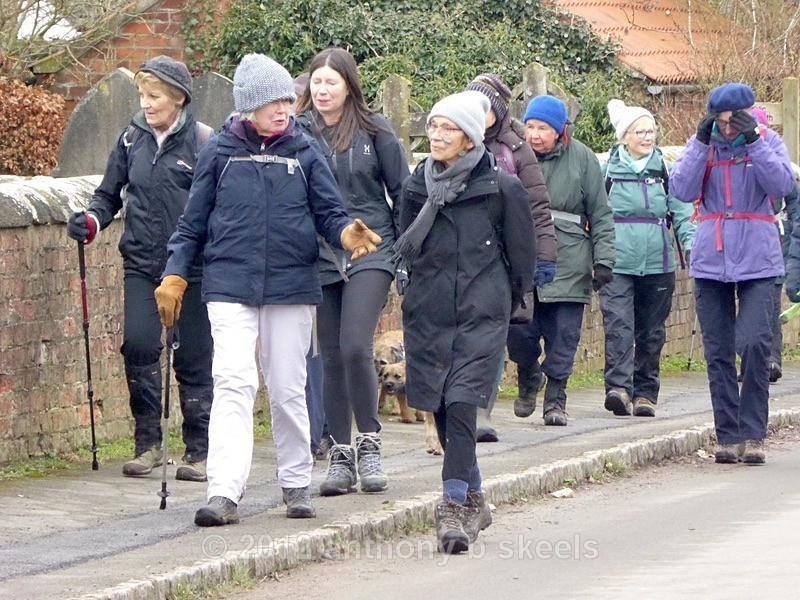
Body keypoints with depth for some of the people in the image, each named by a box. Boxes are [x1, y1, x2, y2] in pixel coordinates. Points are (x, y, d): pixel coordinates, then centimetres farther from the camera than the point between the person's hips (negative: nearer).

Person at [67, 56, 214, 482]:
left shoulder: (203, 142, -6)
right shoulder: (132, 139, 7)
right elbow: (109, 194, 16)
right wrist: (91, 221, -4)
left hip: (191, 267, -3)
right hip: (142, 263, 3)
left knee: (193, 358, 2)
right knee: (138, 344, -12)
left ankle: (199, 451, 13)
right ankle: (147, 442, 2)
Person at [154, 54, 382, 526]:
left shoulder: (305, 154, 6)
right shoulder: (220, 153, 4)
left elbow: (329, 213, 4)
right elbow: (194, 222, 10)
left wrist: (347, 233, -17)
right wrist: (175, 274, 3)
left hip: (292, 287, 1)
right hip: (231, 286, -1)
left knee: (288, 390, 8)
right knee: (234, 381, -15)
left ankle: (296, 483, 23)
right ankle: (224, 491, -20)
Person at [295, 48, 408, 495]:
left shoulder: (374, 130, 1)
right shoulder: (298, 132, 2)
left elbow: (402, 192, 6)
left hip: (371, 252, -2)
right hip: (319, 254, 2)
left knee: (355, 347, -16)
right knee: (332, 357, 5)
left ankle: (370, 444, -2)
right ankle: (341, 455, 13)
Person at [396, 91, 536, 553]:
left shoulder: (500, 188, -4)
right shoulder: (419, 185, 8)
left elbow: (522, 254, 5)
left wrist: (502, 300, 12)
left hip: (481, 315, -4)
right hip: (428, 314, 4)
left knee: (462, 403, -16)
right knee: (441, 409, 6)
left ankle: (456, 504, -16)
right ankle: (474, 499, 21)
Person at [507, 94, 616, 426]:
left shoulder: (581, 158, 3)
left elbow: (600, 213, 5)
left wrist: (603, 259, -1)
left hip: (568, 264, -1)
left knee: (563, 336, -2)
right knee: (518, 330, -4)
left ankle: (555, 399, 8)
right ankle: (529, 379, 24)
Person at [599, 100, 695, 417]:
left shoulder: (666, 170, 10)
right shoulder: (606, 170, 7)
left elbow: (681, 212, 8)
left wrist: (691, 243, -8)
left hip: (657, 263, 2)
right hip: (617, 263, -2)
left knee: (651, 332, 7)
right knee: (618, 325, -17)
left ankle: (646, 392, 14)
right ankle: (618, 388, -24)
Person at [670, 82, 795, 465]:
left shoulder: (767, 143, 3)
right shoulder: (701, 145, 6)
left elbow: (782, 184, -13)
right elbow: (682, 190, -6)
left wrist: (752, 140, -18)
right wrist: (702, 142, -13)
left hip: (758, 261, -2)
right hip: (711, 261, 2)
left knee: (755, 343, -15)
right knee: (718, 353, 3)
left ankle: (752, 433, -8)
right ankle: (728, 435, 10)